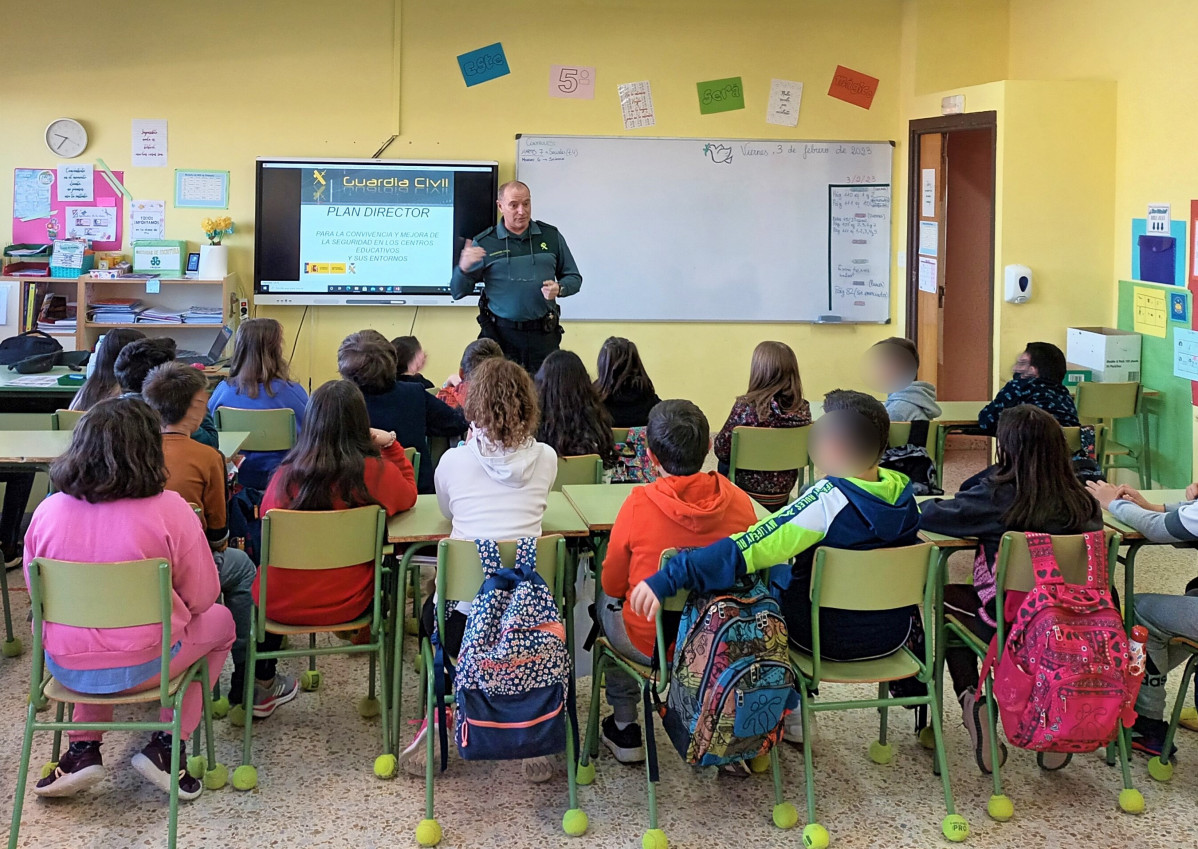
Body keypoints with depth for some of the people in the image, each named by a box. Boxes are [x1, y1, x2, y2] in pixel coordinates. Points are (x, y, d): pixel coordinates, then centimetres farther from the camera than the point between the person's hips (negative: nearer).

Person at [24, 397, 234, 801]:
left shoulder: (48, 510, -6)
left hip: (64, 667, 4)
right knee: (219, 621, 25)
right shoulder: (168, 510, -16)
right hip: (141, 666, -4)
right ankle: (165, 746, 16)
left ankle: (83, 749, 23)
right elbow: (201, 597, -8)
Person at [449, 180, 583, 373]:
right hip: (500, 334, -1)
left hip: (542, 335, 1)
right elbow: (458, 293, 3)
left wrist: (559, 289, -6)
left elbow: (574, 278, 16)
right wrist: (463, 268, -17)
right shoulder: (483, 243, 3)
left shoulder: (551, 236, 9)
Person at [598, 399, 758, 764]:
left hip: (650, 644, -3)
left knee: (605, 601, 28)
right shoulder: (740, 502, -13)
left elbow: (613, 584, -6)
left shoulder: (637, 505, -22)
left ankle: (624, 728, 34)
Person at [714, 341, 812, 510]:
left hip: (749, 491, -4)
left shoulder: (746, 406, -25)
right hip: (783, 496, 4)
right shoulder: (803, 409, -13)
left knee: (724, 464, 29)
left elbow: (722, 450, -15)